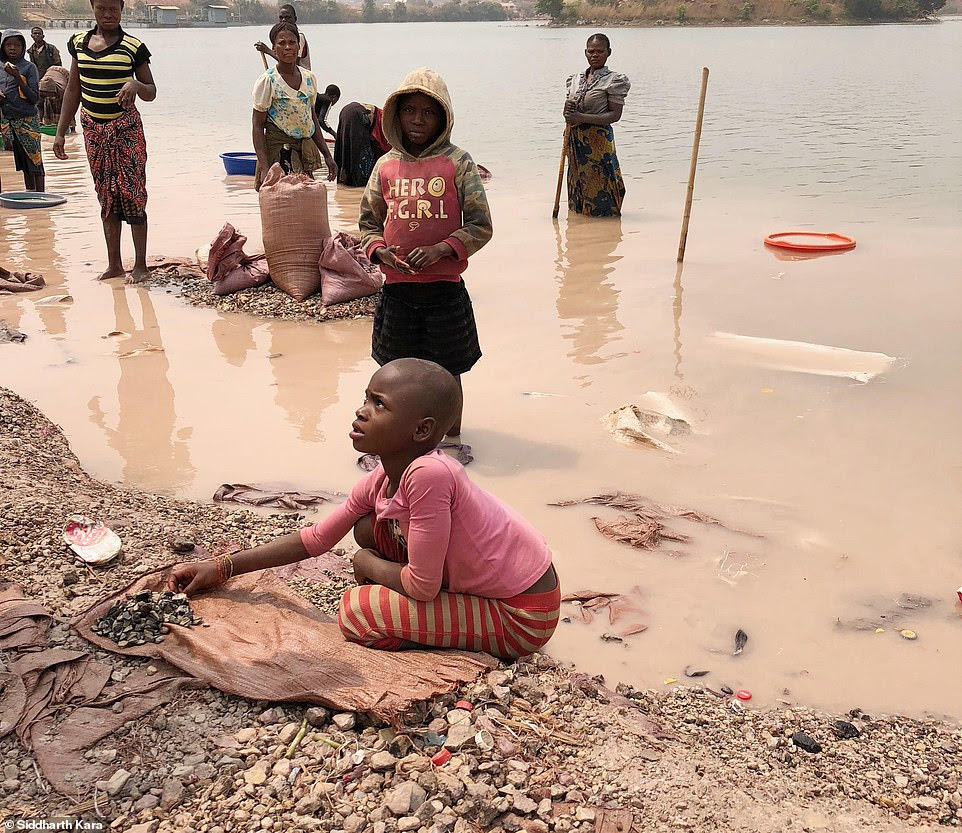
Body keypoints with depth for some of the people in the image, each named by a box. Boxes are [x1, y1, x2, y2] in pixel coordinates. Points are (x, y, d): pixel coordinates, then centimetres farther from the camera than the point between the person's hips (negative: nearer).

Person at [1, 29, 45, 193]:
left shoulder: (29, 67, -4)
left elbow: (35, 98, -11)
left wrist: (17, 78, -19)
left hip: (27, 119, -5)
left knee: (34, 159, -4)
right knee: (21, 159, 11)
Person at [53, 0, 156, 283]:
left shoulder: (133, 47, -5)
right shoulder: (79, 43, 7)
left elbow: (151, 93, 0)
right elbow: (73, 90, 12)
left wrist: (135, 84, -23)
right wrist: (60, 132, 10)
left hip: (126, 129, -4)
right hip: (93, 130, 4)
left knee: (132, 194, -4)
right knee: (106, 196, 8)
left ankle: (140, 264, 5)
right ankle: (114, 264, 16)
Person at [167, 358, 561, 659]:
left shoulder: (429, 475, -29)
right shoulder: (377, 484, -2)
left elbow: (422, 587, -24)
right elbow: (315, 539, 10)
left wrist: (368, 563, -3)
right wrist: (222, 567, 10)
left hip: (521, 618, -8)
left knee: (354, 614, -12)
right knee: (369, 528, 4)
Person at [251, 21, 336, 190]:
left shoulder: (310, 78, 8)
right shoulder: (267, 81, -8)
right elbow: (257, 126, -9)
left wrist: (327, 156, 17)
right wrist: (264, 168, -18)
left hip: (306, 148, 5)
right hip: (278, 148, -5)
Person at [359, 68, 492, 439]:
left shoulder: (458, 162, -4)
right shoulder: (386, 165, 5)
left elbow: (480, 226, -5)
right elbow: (368, 222, 11)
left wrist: (440, 249, -18)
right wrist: (380, 251, -9)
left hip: (445, 287, -2)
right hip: (397, 287, 3)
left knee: (447, 373, 10)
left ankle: (452, 441, 27)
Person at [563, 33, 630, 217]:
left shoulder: (613, 80, -6)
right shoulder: (576, 79, 13)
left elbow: (615, 114, -13)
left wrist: (583, 118, -22)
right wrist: (568, 110, -9)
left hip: (598, 139, -6)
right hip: (575, 140, 6)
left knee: (599, 185, -5)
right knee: (577, 183, 13)